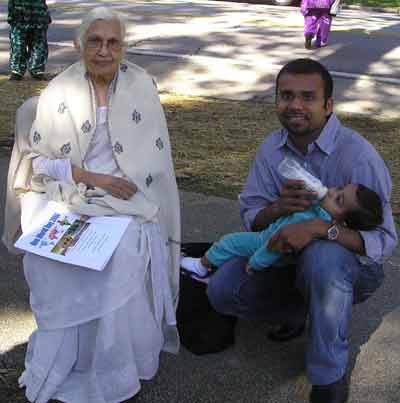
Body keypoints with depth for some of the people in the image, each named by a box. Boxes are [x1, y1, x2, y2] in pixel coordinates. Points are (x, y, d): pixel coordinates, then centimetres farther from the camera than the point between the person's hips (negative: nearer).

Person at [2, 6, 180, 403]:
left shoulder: (141, 85, 5)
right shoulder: (60, 90, 4)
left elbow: (154, 158, 3)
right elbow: (36, 159, -1)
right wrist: (92, 178, -13)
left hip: (126, 196, -1)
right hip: (68, 195, 1)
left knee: (121, 255, -29)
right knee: (49, 255, -27)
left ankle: (114, 366, -9)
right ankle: (62, 360, -6)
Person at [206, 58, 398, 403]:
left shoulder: (358, 156, -23)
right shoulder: (272, 148, -4)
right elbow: (250, 216, -3)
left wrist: (320, 227, -43)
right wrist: (277, 208, -28)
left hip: (349, 268, -5)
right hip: (288, 258, 5)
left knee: (322, 256, -40)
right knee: (222, 291, -15)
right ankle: (294, 312, 14)